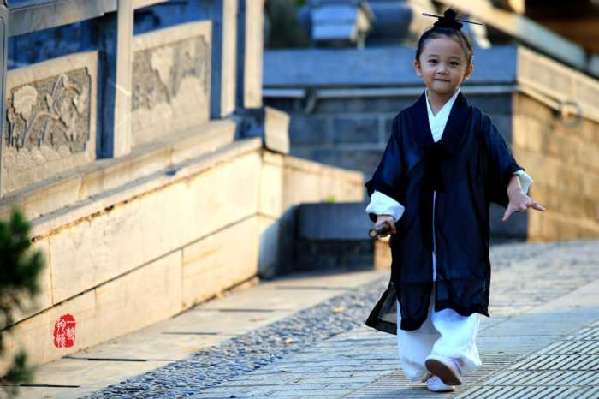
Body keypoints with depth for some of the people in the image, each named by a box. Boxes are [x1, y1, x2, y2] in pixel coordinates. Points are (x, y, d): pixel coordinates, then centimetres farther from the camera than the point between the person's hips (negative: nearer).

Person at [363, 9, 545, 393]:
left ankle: (450, 357, -28)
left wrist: (516, 194, -14)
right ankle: (422, 368, 12)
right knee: (415, 300, 3)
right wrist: (385, 213, -5)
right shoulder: (406, 122, 8)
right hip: (416, 231, 2)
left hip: (462, 229, -2)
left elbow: (504, 166, 3)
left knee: (460, 297, -17)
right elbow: (390, 177, 8)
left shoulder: (475, 122, 4)